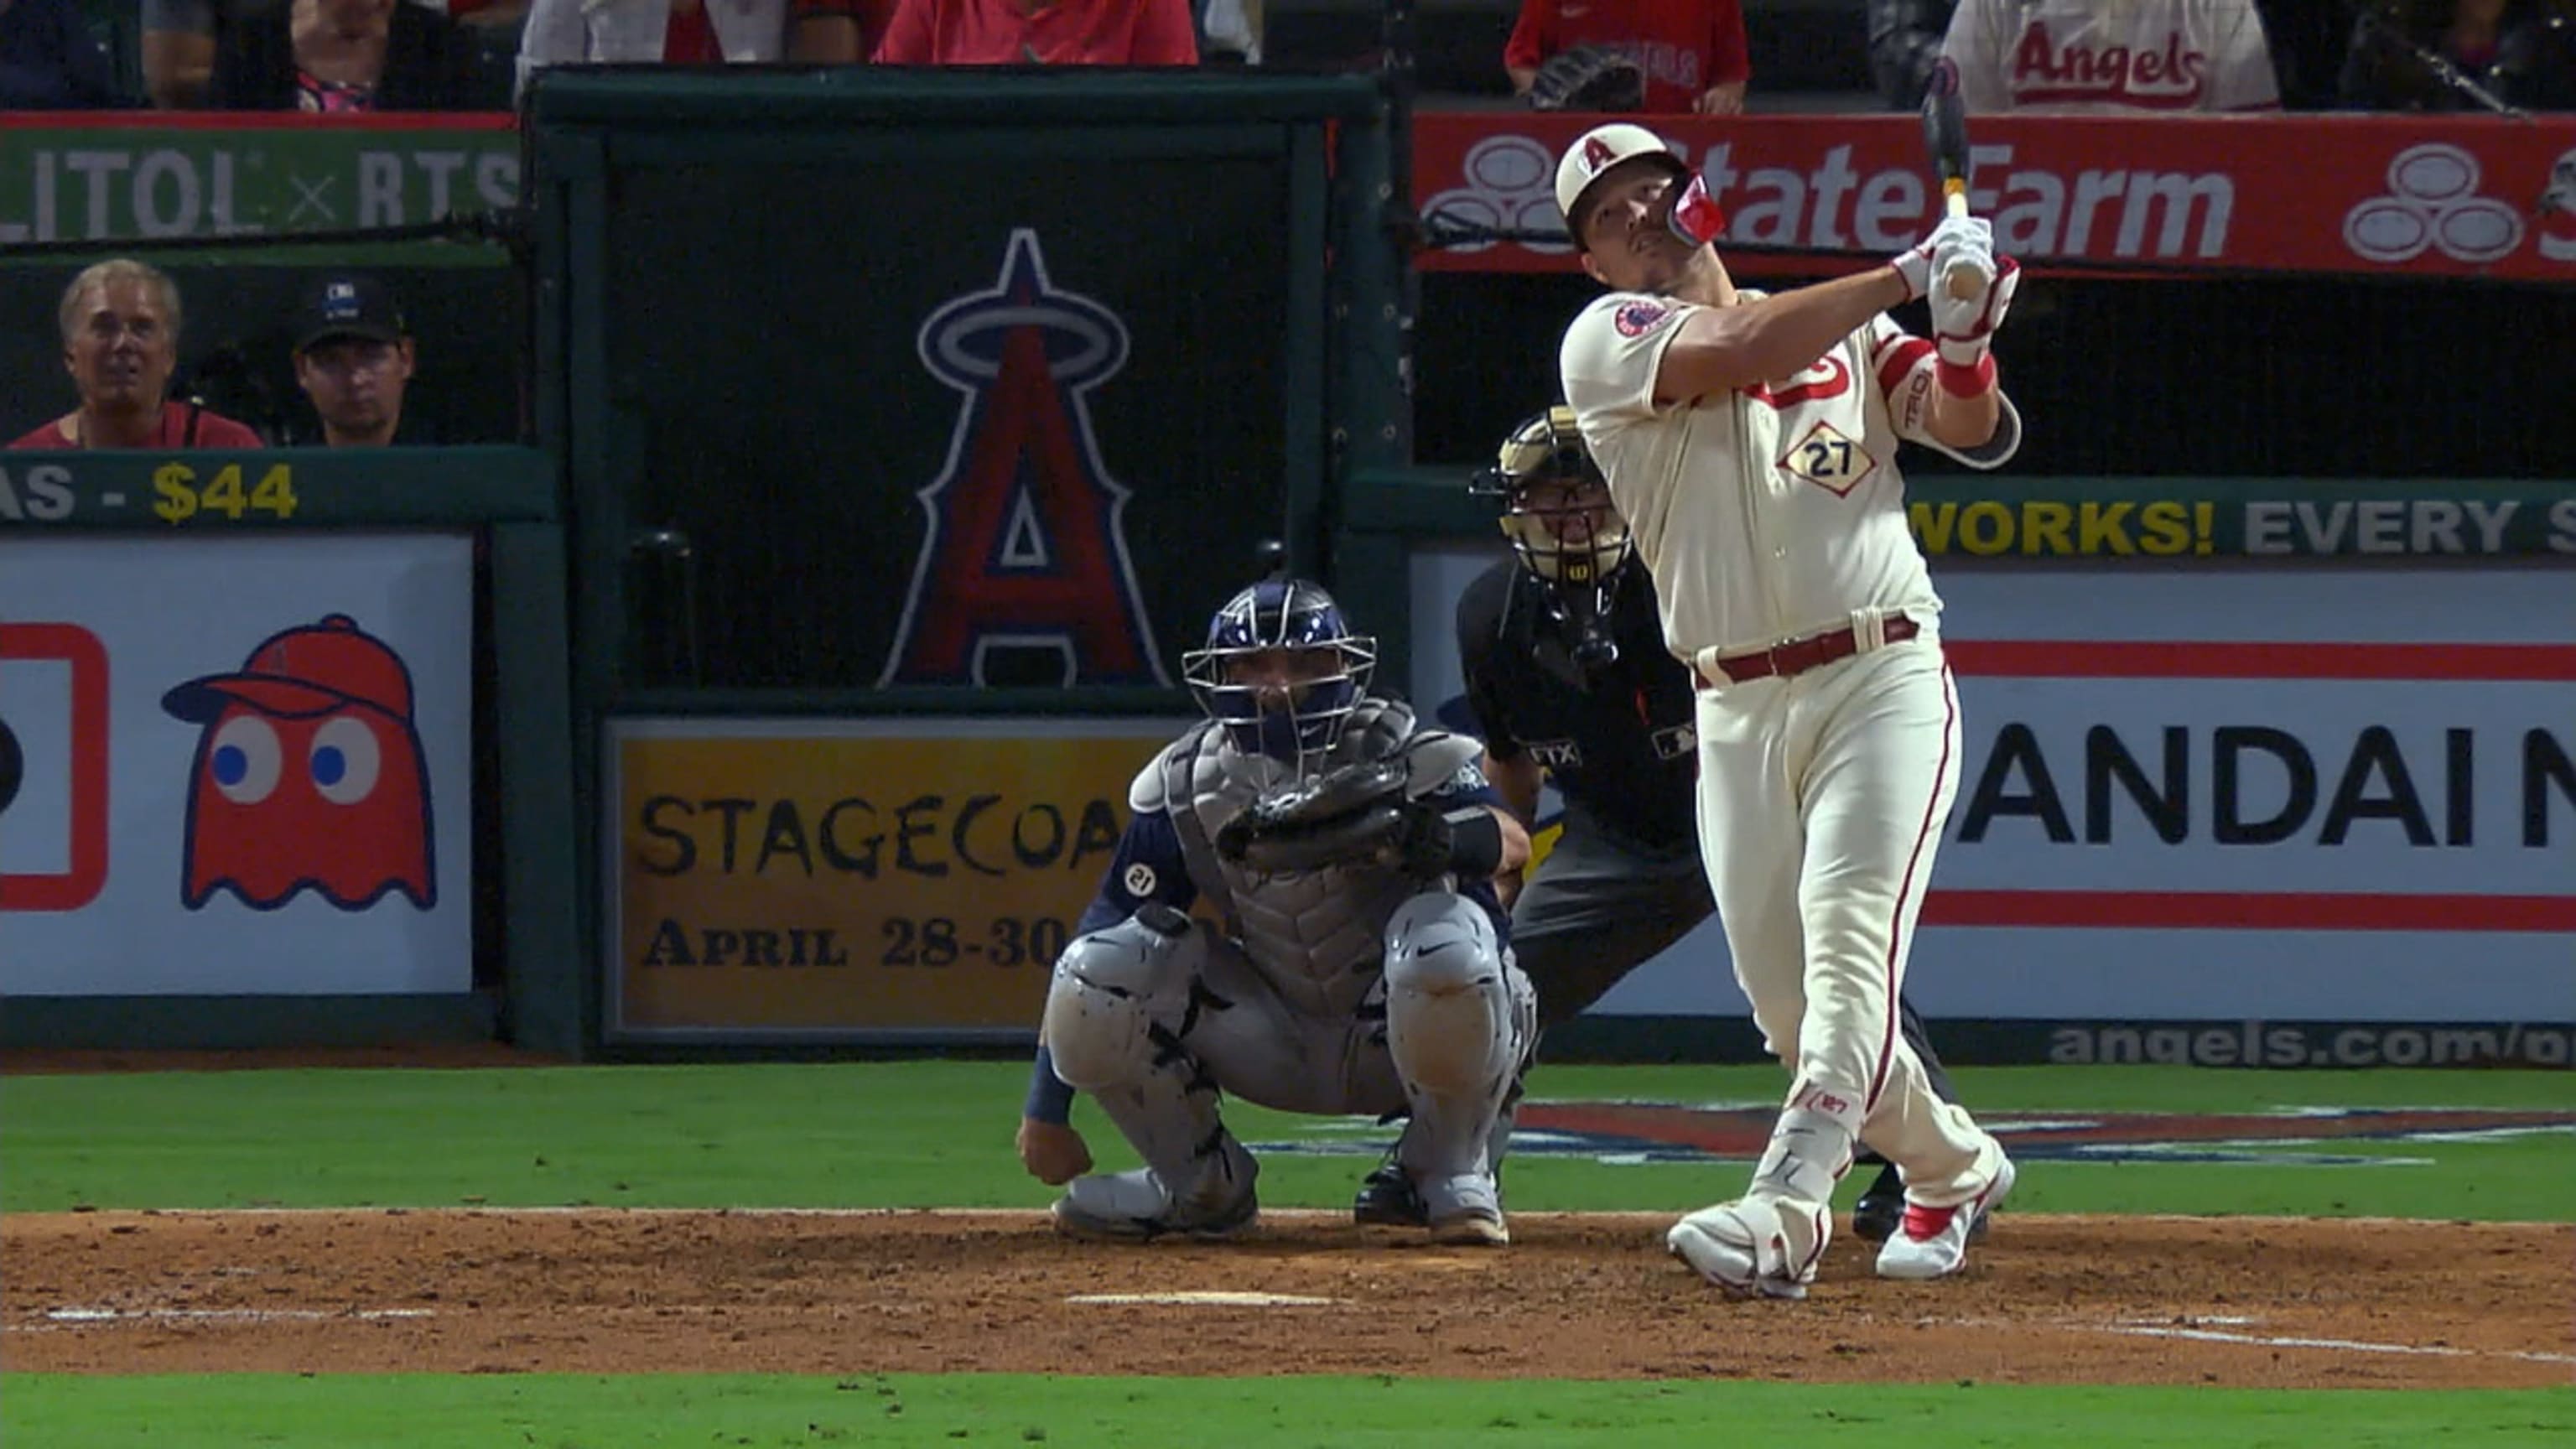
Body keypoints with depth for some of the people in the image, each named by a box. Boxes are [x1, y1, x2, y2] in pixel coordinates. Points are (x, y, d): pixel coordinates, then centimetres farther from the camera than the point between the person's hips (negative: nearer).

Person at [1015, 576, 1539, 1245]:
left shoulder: (1397, 755, -15)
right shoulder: (1187, 785, -7)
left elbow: (1511, 841, -29)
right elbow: (1105, 930, -7)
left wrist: (1425, 838, -53)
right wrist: (1046, 1110, -9)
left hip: (1396, 1036, -3)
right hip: (1278, 1050, 3)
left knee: (1447, 942, -37)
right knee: (1092, 978, -18)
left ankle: (1456, 1178, -10)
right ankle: (1202, 1186, 5)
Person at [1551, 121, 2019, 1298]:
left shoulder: (1849, 330, 15)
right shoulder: (1605, 343, 5)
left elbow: (1972, 432, 2)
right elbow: (1742, 351, -14)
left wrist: (1961, 341, -19)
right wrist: (1907, 276, -12)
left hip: (1881, 680, -1)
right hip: (1736, 708, 1)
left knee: (1847, 947, -20)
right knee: (1786, 997, 2)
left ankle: (1782, 1217, -33)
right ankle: (1953, 1171, 26)